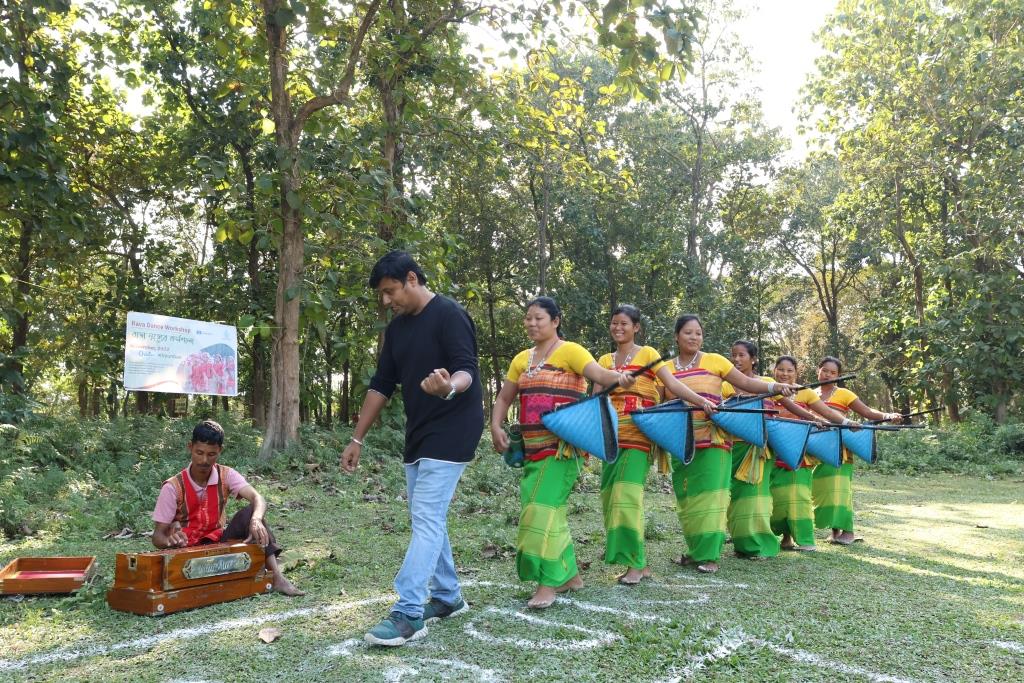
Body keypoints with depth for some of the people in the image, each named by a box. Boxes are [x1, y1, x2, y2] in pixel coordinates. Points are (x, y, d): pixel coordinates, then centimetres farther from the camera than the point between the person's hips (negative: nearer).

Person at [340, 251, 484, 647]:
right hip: (418, 436, 9)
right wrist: (357, 439, 13)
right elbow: (381, 385, 13)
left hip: (451, 434, -9)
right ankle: (448, 598, 26)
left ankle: (409, 614, -10)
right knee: (428, 519, 13)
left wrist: (450, 387, -46)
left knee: (426, 519, -12)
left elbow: (468, 370, -21)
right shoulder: (396, 328, 11)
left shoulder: (449, 315, -13)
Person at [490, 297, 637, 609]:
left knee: (544, 507, -13)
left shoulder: (569, 351, -6)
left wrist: (619, 378, -44)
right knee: (544, 508, 11)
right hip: (533, 447, 7)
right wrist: (495, 427, 0)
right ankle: (570, 575, 25)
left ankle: (548, 583, -4)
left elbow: (599, 374, -22)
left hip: (562, 445, -7)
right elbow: (503, 399, 17)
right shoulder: (522, 359, 13)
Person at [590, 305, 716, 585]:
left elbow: (673, 384, -7)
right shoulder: (605, 360, 16)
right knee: (611, 495, 3)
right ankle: (638, 562, 12)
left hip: (639, 432, -5)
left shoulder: (648, 354, 3)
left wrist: (701, 400, -20)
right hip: (612, 433, 6)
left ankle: (636, 564, -8)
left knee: (627, 493, -15)